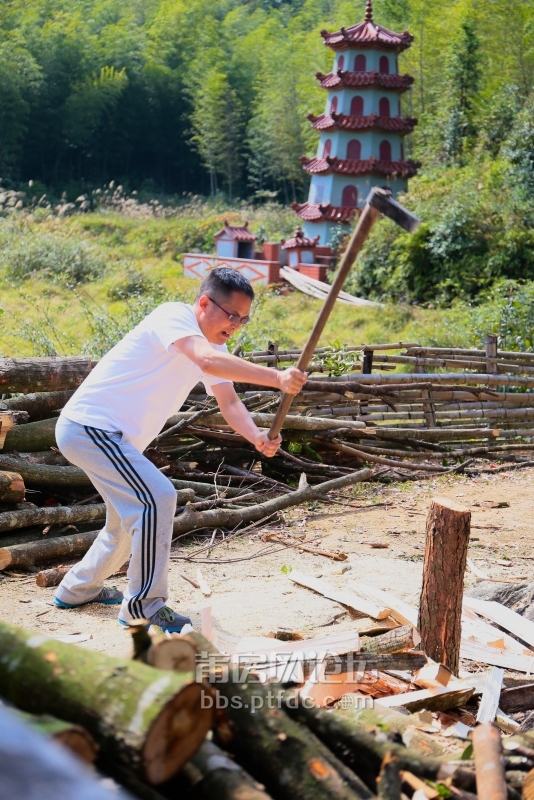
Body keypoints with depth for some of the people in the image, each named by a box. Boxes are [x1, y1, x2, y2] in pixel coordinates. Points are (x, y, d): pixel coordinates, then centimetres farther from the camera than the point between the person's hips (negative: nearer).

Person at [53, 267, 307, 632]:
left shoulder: (214, 344, 9)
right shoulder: (174, 316, -19)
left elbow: (229, 401, 2)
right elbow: (207, 361, -38)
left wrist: (257, 436, -18)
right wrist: (275, 378, -43)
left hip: (113, 436, 11)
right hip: (89, 424, -11)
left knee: (134, 511, 22)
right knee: (157, 498, -20)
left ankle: (79, 589, 40)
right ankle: (143, 607, -10)